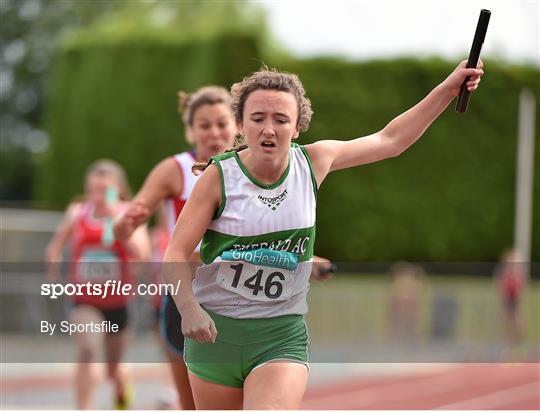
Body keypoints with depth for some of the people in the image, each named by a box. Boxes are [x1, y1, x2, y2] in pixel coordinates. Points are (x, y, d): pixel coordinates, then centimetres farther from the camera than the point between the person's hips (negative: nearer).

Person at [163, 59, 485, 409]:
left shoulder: (313, 161, -2)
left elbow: (389, 141, 11)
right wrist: (189, 308, -26)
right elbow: (177, 253, -8)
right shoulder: (219, 176, -10)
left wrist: (450, 87, 9)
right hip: (214, 330, 0)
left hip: (283, 334, 1)